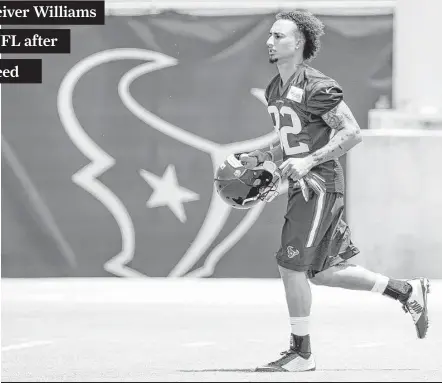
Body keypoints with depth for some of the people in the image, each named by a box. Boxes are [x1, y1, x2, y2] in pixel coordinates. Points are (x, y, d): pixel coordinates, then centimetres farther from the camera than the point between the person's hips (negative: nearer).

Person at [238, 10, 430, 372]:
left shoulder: (316, 87, -15)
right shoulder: (275, 90, 14)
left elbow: (352, 133, -17)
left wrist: (308, 162, -22)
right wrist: (261, 158, 9)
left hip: (320, 185, -10)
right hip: (303, 185, 10)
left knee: (291, 266, -9)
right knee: (322, 272, 13)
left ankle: (301, 353, 3)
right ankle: (408, 291, 26)